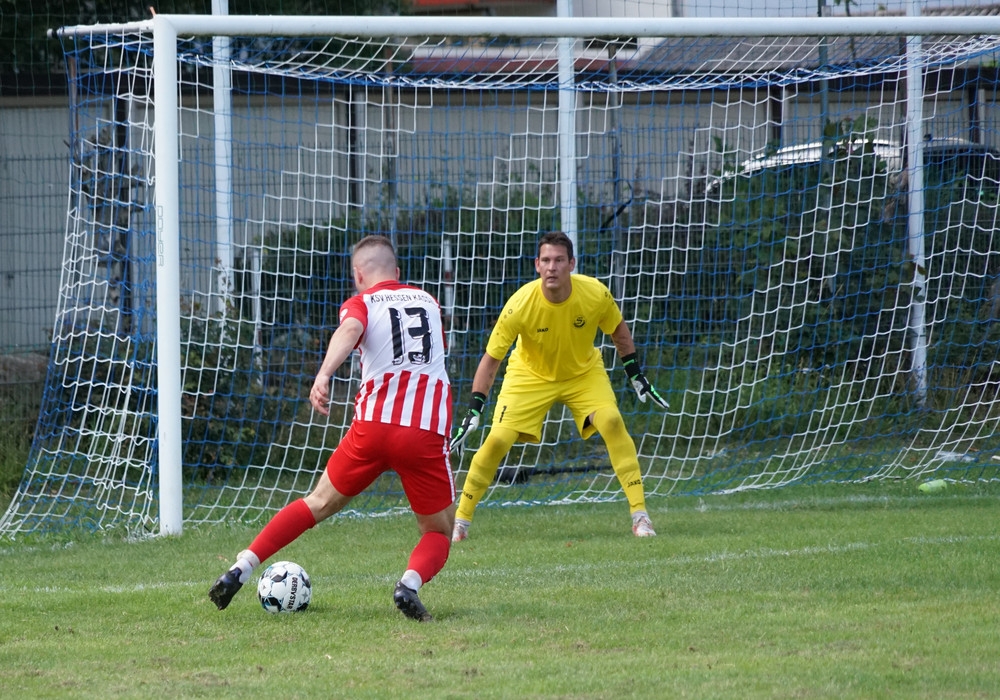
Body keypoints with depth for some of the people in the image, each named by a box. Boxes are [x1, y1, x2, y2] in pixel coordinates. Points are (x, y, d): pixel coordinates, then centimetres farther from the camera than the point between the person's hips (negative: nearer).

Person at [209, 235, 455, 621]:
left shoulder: (361, 303, 9)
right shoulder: (428, 302, 19)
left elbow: (350, 329, -16)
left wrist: (324, 374, -31)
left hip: (373, 426, -1)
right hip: (428, 431, 1)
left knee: (320, 503, 19)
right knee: (439, 534, 14)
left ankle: (240, 570, 11)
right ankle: (411, 583, -18)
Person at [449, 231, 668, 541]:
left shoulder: (595, 294, -24)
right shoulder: (520, 305, -29)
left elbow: (619, 331, -1)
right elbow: (491, 358, -20)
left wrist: (636, 374, 1)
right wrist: (475, 409, -24)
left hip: (584, 372, 1)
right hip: (531, 375, -1)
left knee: (612, 421, -23)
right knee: (497, 440, -14)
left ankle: (639, 514, -16)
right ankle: (460, 521, 4)